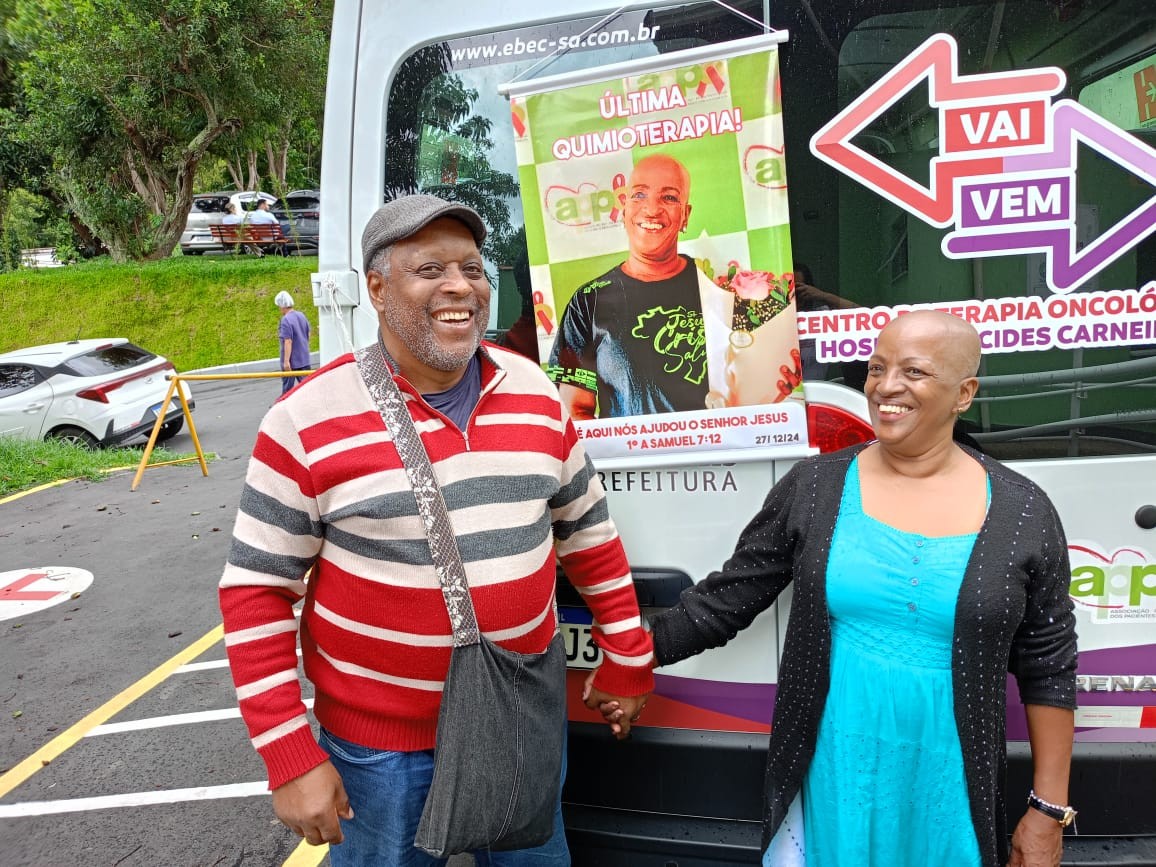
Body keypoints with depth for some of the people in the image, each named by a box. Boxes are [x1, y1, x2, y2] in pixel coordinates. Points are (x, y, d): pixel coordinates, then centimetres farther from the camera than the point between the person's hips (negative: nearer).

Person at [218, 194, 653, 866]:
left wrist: (627, 661, 10)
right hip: (381, 739, -3)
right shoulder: (308, 420, -15)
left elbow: (588, 532, 7)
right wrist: (290, 756, -11)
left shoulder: (536, 394, -3)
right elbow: (258, 591, -10)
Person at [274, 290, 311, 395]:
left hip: (291, 361, -7)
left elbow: (288, 342, -22)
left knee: (287, 387, 8)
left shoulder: (286, 320, -19)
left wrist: (286, 361, -21)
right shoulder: (301, 315, 5)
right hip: (304, 359, 7)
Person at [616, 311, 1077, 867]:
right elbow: (729, 596, 1)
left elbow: (1048, 668, 0)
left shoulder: (1022, 512, -5)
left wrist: (1049, 809, 1)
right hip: (829, 776, 0)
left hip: (947, 789, 0)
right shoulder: (813, 486, -5)